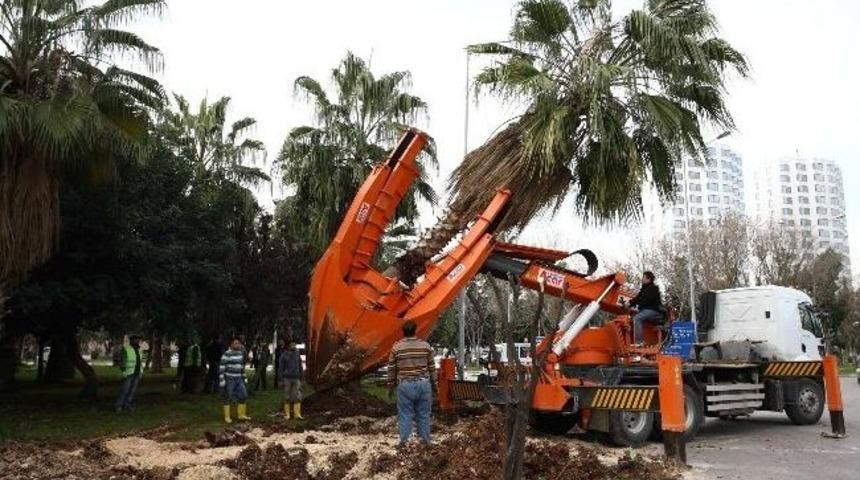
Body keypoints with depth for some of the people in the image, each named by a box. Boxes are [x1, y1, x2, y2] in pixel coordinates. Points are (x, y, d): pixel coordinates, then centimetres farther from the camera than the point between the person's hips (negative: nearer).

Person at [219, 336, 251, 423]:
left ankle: (241, 414, 18)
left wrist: (243, 377, 19)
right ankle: (227, 417, 13)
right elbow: (222, 367, -14)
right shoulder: (227, 354, -13)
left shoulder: (241, 353, 8)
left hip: (239, 379, 7)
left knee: (244, 396, 5)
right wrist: (222, 380, -17)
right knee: (228, 398, 2)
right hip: (229, 379, -7)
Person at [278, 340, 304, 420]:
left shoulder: (297, 354, 8)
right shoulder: (284, 355, -1)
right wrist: (282, 379, -6)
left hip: (296, 378, 3)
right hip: (287, 379, -3)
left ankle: (297, 414, 0)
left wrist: (301, 378, 8)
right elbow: (280, 368, 0)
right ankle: (286, 414, 11)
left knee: (297, 396, -2)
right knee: (287, 397, 3)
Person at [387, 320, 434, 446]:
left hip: (405, 385, -2)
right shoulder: (426, 346, 3)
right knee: (423, 413, 10)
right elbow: (431, 367, 10)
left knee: (405, 414, 5)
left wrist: (390, 386, 13)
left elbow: (391, 369, 2)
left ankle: (404, 440, 4)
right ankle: (426, 439, 16)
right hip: (423, 383, 2)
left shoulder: (396, 347, -3)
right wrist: (430, 381, 23)